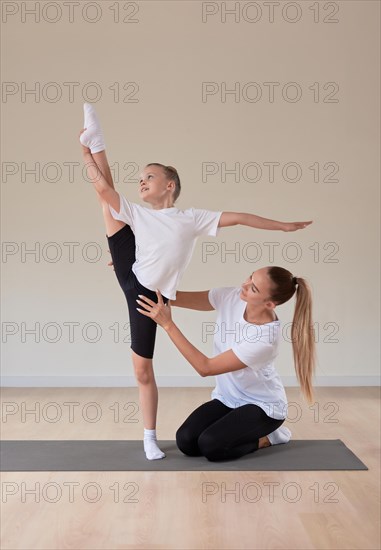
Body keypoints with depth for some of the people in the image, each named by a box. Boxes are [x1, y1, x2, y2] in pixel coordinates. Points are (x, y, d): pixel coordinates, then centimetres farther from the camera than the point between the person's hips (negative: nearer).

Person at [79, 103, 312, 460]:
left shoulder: (190, 218, 4)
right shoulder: (137, 214, 10)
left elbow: (237, 218, 3)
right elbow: (102, 186, 4)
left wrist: (282, 226, 4)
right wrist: (86, 153, -1)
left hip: (150, 296, -3)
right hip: (129, 279, 3)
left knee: (143, 370, 2)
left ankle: (150, 438, 16)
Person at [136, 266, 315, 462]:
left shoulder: (266, 338, -33)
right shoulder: (231, 297, -16)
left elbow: (205, 367, -31)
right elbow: (173, 297, -11)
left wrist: (167, 323, -35)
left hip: (262, 405, -6)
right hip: (228, 398, 6)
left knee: (210, 445, -25)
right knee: (185, 441, -13)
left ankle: (267, 437, 2)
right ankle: (242, 430, 12)